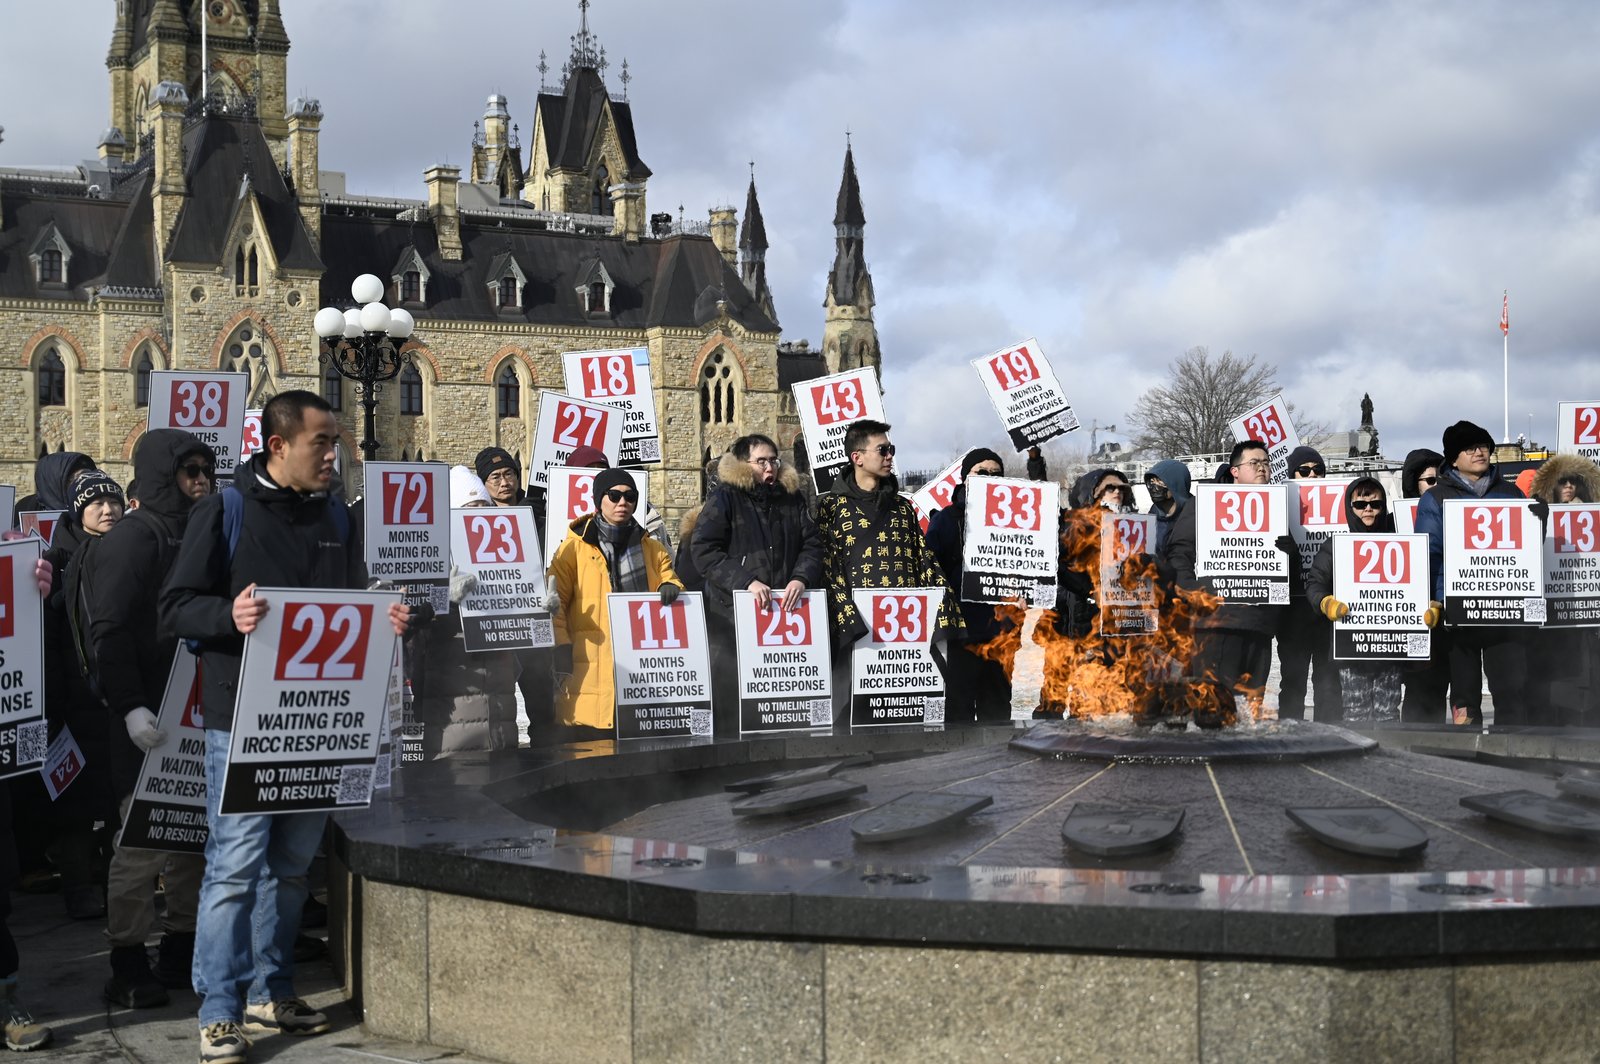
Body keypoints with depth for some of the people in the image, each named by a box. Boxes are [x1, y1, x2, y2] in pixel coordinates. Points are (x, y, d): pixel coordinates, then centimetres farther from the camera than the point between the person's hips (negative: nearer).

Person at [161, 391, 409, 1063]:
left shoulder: (337, 521, 12)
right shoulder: (225, 511, -4)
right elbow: (176, 608, -6)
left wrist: (385, 622, -4)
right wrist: (229, 614, -25)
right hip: (242, 717, -5)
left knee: (291, 862, 12)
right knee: (236, 863, -6)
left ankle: (270, 993, 25)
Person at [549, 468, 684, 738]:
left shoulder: (652, 549, 18)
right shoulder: (573, 548, 6)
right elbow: (554, 602, 1)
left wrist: (670, 589, -4)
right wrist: (560, 652, -11)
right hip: (591, 675, -3)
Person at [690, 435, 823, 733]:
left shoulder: (792, 498, 14)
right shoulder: (725, 498, 1)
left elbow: (812, 545, 11)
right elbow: (703, 550, -7)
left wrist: (801, 578, -10)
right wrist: (746, 581, -16)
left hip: (786, 609, 3)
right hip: (733, 612, -3)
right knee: (731, 690, -5)